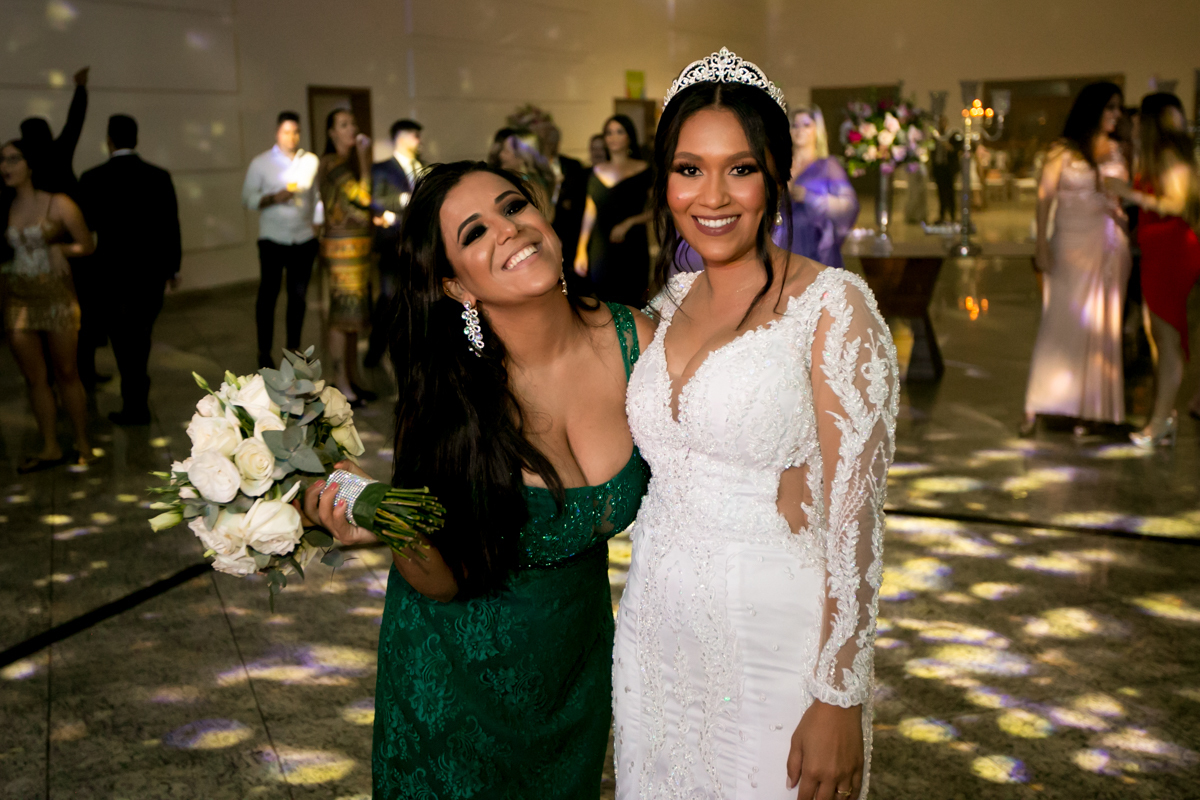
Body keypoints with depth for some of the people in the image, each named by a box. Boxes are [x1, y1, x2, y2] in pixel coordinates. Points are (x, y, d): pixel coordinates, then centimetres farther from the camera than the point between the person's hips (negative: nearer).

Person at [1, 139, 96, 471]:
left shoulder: (58, 205, -3)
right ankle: (50, 448, 16)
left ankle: (82, 444, 14)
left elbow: (87, 245, 2)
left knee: (66, 373, 4)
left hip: (56, 297, -3)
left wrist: (57, 248, -14)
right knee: (34, 377, 7)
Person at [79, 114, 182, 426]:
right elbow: (171, 226, -1)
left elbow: (88, 224, -1)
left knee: (124, 338, 7)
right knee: (141, 334, 18)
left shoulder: (93, 179, -10)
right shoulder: (159, 176, -5)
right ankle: (137, 399, 30)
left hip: (114, 270, -3)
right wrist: (173, 267, 9)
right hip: (153, 268, 3)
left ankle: (135, 406, 10)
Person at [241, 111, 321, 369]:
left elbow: (319, 195, 13)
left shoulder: (312, 161, 6)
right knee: (268, 296, 3)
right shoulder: (261, 163, 1)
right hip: (273, 240, -2)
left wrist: (319, 224, 7)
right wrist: (274, 198, -18)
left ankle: (293, 349, 18)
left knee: (299, 296, 7)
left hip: (305, 239, 2)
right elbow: (247, 198, -3)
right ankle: (264, 352, 13)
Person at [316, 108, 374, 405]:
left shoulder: (349, 162, 15)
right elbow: (364, 196, -21)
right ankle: (341, 382, 1)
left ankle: (352, 378, 20)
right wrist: (364, 158, -15)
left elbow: (361, 205, 12)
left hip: (359, 245, 9)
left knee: (354, 312, 13)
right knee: (344, 312, -5)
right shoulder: (333, 163, -12)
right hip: (343, 245, -9)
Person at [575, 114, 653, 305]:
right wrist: (581, 252, 10)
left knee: (630, 303, -7)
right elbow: (589, 213, 14)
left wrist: (629, 223, -14)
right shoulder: (597, 172, 12)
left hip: (632, 247, -3)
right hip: (601, 249, 3)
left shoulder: (643, 171, 2)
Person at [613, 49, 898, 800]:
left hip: (774, 645, -6)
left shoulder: (831, 305, -13)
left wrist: (839, 701, -16)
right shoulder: (672, 302, 6)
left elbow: (854, 517, -15)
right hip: (655, 638, 6)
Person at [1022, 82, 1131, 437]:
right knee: (1061, 323, -7)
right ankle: (1036, 407, -2)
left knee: (1103, 327, 4)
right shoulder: (1063, 151, -1)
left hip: (1111, 245, 4)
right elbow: (1044, 199, -5)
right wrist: (1042, 246, -11)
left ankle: (1091, 408, 12)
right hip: (1072, 245, -4)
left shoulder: (1116, 151, 11)